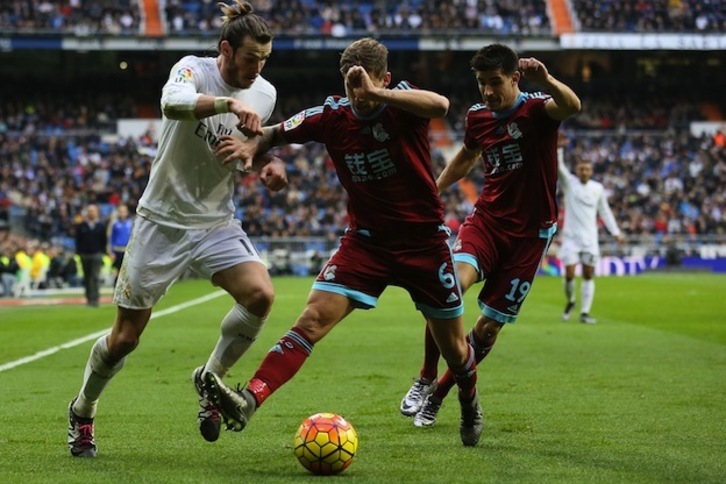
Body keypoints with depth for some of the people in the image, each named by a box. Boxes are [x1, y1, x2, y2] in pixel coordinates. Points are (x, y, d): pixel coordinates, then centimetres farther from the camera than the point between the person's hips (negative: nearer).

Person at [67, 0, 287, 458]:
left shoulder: (265, 94, 0)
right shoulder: (193, 69, -15)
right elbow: (173, 103, -40)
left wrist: (269, 162, -2)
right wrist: (229, 102, -54)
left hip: (217, 223, 4)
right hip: (163, 219, -4)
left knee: (261, 294, -23)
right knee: (125, 337, 2)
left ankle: (210, 379, 2)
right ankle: (82, 412, 29)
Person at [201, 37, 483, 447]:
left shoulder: (403, 102, -14)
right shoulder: (332, 116, -5)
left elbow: (440, 105, -37)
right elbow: (276, 133, 8)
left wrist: (375, 95, -45)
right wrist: (252, 147, -15)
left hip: (425, 241, -1)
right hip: (366, 241, 2)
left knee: (453, 346, 11)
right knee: (313, 319, -19)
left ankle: (470, 405, 42)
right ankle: (249, 401, -29)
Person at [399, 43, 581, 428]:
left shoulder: (536, 109, -12)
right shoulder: (477, 116, 4)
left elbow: (571, 106, -37)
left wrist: (546, 80, -57)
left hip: (529, 232, -3)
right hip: (486, 219, 3)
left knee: (488, 327, 0)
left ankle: (439, 393, 22)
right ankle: (425, 379, -10)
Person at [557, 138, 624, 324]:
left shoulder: (598, 188, 7)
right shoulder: (569, 183, 0)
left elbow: (605, 211, 15)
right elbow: (558, 166, -15)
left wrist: (615, 232, 11)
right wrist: (559, 148, -30)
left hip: (590, 239, 2)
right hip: (571, 237, -2)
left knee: (588, 275, 0)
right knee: (569, 274, -9)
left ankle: (584, 313, 3)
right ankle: (570, 302, 19)